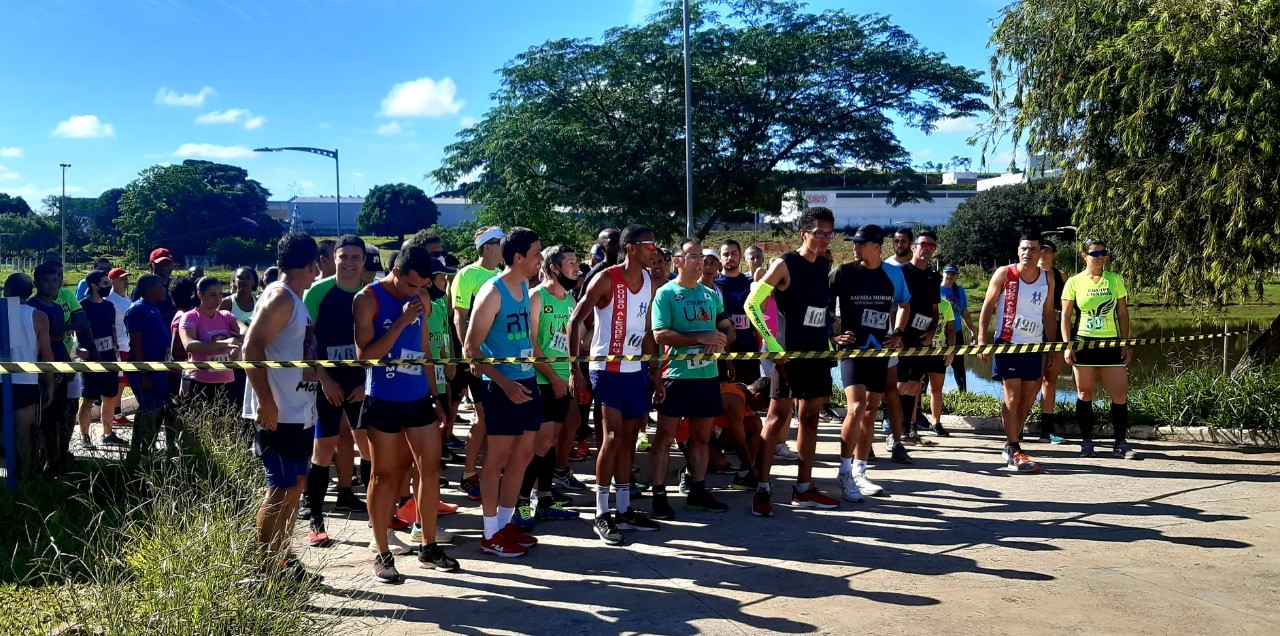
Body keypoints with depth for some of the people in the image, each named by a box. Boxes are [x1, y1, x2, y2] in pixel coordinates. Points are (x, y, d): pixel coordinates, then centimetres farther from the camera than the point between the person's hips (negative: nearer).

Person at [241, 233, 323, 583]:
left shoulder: (295, 301, 15)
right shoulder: (280, 298, -14)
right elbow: (252, 349, -22)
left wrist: (310, 367, 12)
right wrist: (266, 403, -25)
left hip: (298, 411, 10)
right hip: (278, 413, -10)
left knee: (296, 483, 15)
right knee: (280, 489, -5)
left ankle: (283, 559, 26)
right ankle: (265, 569, 2)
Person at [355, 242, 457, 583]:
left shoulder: (421, 298, 7)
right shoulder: (368, 299, -9)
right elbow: (365, 354, -16)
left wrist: (435, 397, 15)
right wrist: (401, 322, -22)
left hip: (419, 398, 5)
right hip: (383, 401, -5)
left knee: (431, 469, 6)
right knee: (384, 476, 4)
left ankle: (429, 548, 19)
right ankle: (382, 554, 15)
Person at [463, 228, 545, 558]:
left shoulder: (524, 286, 10)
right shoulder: (492, 292, -14)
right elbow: (471, 347, -16)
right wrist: (505, 383, -22)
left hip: (526, 380, 8)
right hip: (500, 384, -8)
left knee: (524, 453, 12)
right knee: (498, 457, -2)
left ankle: (505, 523, 25)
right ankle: (491, 535, 8)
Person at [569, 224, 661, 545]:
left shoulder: (649, 283, 8)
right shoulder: (606, 279, -12)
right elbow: (575, 320, -9)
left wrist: (654, 374, 13)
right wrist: (574, 369, -13)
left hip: (636, 370, 7)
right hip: (607, 370, -6)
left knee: (629, 440, 11)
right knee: (612, 438, -10)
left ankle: (624, 510, 21)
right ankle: (602, 514, 0)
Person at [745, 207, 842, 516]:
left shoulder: (826, 266, 10)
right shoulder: (785, 264, -9)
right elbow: (751, 303, -12)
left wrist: (831, 339, 9)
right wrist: (772, 344, -17)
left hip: (818, 353, 7)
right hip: (789, 353, -7)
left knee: (810, 418, 10)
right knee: (778, 419, -6)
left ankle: (803, 488, 19)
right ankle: (762, 489, 0)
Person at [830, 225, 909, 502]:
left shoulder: (893, 273, 4)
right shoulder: (843, 273, -6)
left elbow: (904, 305, 22)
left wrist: (897, 333, 9)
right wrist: (832, 336, -8)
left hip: (879, 350, 4)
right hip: (851, 348, -4)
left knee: (870, 411, 9)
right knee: (856, 408, -18)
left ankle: (859, 472, 19)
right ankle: (844, 472, -6)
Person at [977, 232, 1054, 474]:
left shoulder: (1047, 279, 6)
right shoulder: (1004, 274, -5)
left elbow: (1048, 313, 15)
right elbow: (987, 307, -2)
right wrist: (982, 339, -10)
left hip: (1035, 346, 5)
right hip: (1007, 343, -5)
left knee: (1027, 398, 9)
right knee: (1012, 396, -8)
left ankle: (1012, 443, 22)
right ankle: (1014, 452, -5)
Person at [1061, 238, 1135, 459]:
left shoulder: (1115, 280, 6)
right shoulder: (1074, 282, 0)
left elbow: (1123, 314, 9)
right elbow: (1065, 317, 1)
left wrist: (1125, 344, 4)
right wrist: (1067, 346, -6)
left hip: (1111, 344, 1)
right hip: (1083, 343, -1)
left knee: (1120, 394, -4)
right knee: (1085, 393, 5)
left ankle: (1120, 443, 7)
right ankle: (1087, 442, 15)